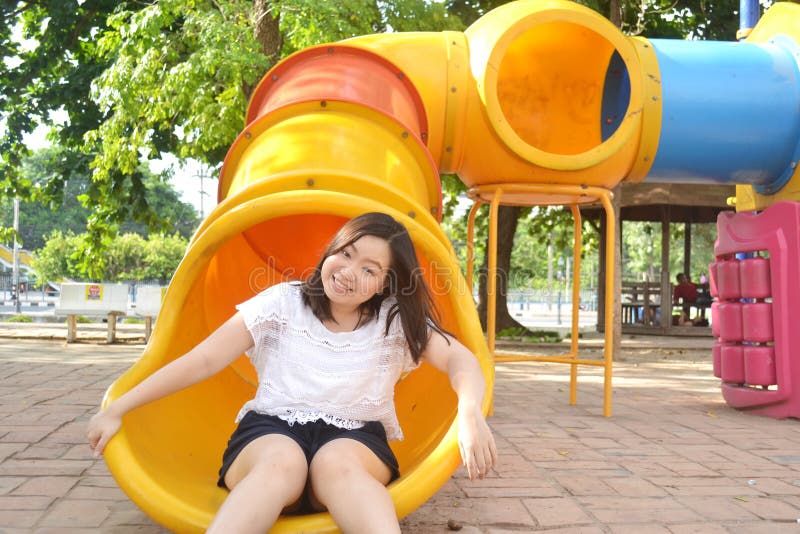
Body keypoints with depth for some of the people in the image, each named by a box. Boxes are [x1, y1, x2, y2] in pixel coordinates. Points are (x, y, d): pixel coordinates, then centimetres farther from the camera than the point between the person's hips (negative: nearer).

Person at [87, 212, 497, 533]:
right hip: (270, 433, 0)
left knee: (337, 464, -36)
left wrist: (470, 414, -30)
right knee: (282, 460, -37)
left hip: (354, 440, 1)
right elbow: (204, 360, -1)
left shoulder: (397, 321, 4)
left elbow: (460, 359, -7)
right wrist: (117, 409, -1)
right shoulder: (283, 303, 1)